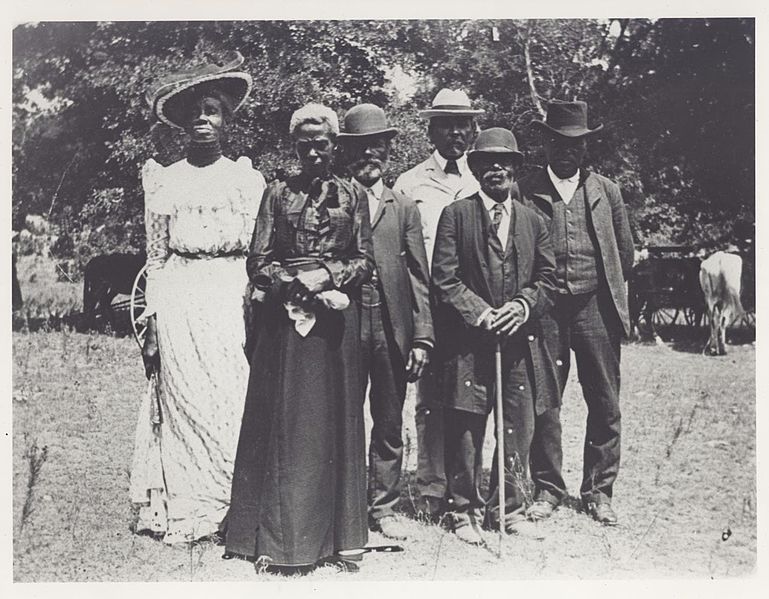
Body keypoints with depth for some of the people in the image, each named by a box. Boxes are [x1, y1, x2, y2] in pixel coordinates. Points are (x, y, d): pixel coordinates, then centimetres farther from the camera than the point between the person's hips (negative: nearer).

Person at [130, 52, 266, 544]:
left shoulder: (250, 180, 10)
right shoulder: (164, 181, 10)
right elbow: (156, 258, 9)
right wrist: (152, 327, 3)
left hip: (234, 303, 0)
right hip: (180, 305, 0)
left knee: (235, 403, -3)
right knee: (184, 402, -2)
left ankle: (237, 509, 7)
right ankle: (187, 511, 8)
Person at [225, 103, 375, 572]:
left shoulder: (354, 196, 9)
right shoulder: (278, 194, 8)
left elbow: (365, 263, 5)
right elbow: (259, 261, 3)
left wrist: (327, 276, -12)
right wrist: (296, 283, -12)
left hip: (337, 317, 0)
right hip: (284, 315, 0)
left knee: (335, 419, 3)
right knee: (283, 421, -1)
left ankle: (335, 533, 11)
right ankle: (281, 535, 6)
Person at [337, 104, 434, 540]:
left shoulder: (405, 209, 11)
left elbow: (419, 277, 7)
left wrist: (422, 336, 0)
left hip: (392, 329, 2)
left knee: (390, 425, 9)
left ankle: (384, 507, 20)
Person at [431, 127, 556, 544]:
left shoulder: (532, 221, 14)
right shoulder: (456, 215, 2)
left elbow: (547, 277, 12)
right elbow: (444, 277, -4)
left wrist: (523, 306, -7)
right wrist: (479, 313, -13)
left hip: (519, 340, 4)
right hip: (468, 341, -3)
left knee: (518, 428, 8)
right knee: (466, 429, 2)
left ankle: (509, 508, 22)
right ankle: (465, 510, 16)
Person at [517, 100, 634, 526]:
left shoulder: (606, 192, 10)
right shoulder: (524, 191, 2)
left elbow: (625, 255, 16)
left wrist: (606, 290, 14)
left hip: (595, 307, 2)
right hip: (544, 310, -2)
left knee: (605, 404, 5)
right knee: (544, 403, 3)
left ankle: (598, 491, 17)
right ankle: (547, 488, 16)